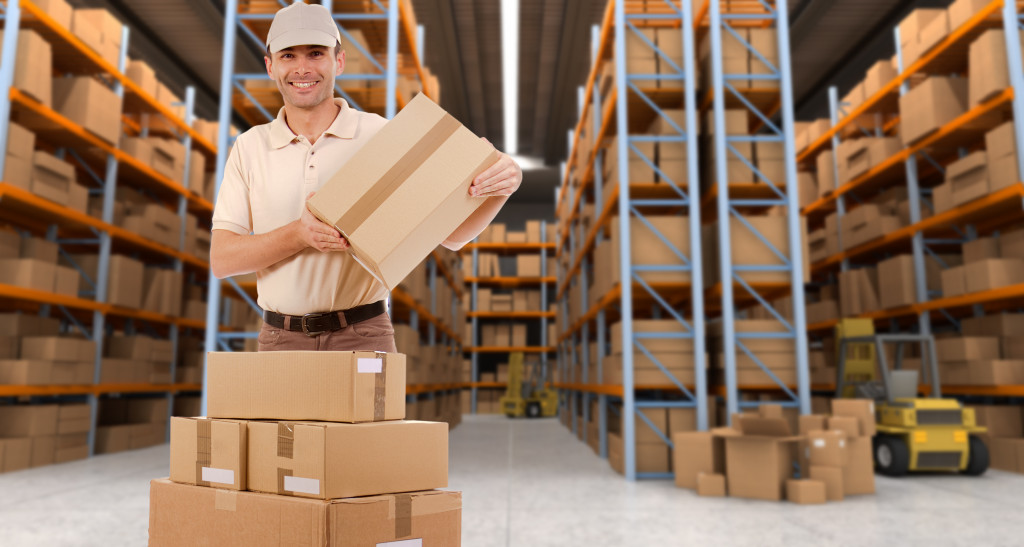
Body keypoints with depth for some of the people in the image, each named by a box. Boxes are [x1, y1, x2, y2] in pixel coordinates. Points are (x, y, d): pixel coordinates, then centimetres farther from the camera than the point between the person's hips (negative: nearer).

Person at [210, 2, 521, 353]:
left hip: (364, 337, -1)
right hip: (281, 339, 2)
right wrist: (299, 233, -18)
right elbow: (221, 259, -1)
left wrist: (500, 186, -22)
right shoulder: (249, 148, 6)